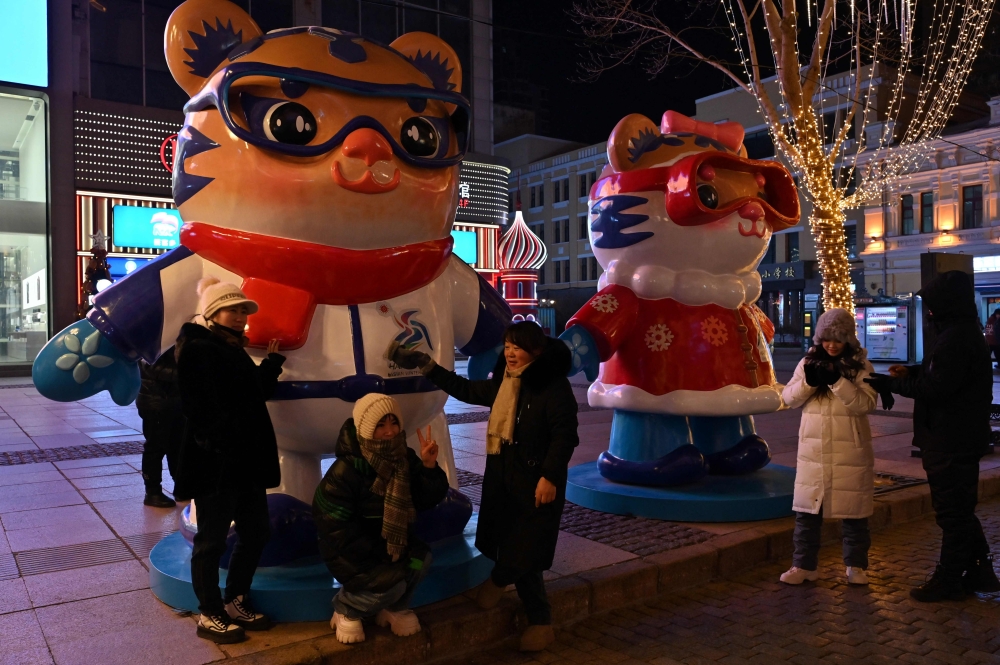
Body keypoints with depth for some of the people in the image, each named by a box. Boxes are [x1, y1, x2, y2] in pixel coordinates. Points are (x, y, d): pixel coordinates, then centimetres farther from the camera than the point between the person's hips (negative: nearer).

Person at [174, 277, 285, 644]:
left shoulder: (235, 351, 17)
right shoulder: (197, 349, -13)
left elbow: (255, 395, 17)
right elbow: (202, 409, -21)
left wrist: (272, 363, 12)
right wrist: (222, 444, -26)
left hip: (246, 461, 10)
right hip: (214, 463, -10)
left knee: (256, 532, 17)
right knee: (212, 540, 5)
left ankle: (235, 602, 32)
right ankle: (210, 615, 20)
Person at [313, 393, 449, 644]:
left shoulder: (405, 459, -8)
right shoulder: (345, 471, -25)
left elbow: (428, 501, -10)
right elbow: (336, 528, -22)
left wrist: (429, 467, -27)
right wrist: (381, 552, -23)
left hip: (390, 539, 6)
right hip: (348, 550, -5)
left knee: (420, 558, -21)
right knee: (392, 582, -25)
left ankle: (395, 609, 7)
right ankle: (345, 609, 5)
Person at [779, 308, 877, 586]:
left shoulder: (861, 366, -3)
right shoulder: (808, 361, 4)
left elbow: (866, 404, -14)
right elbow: (789, 398, 0)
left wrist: (838, 381, -25)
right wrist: (808, 382, -18)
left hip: (850, 453, -2)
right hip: (812, 451, 3)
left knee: (853, 511, 9)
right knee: (806, 510, 7)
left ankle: (856, 565, 26)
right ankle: (804, 564, 18)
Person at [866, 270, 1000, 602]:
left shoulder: (956, 338, -22)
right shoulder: (966, 333, 12)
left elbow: (935, 388, -25)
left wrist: (891, 383, -18)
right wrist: (911, 371, 9)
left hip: (950, 442, -10)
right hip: (959, 438, 10)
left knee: (952, 511, 1)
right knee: (960, 510, 19)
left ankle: (949, 580, 11)